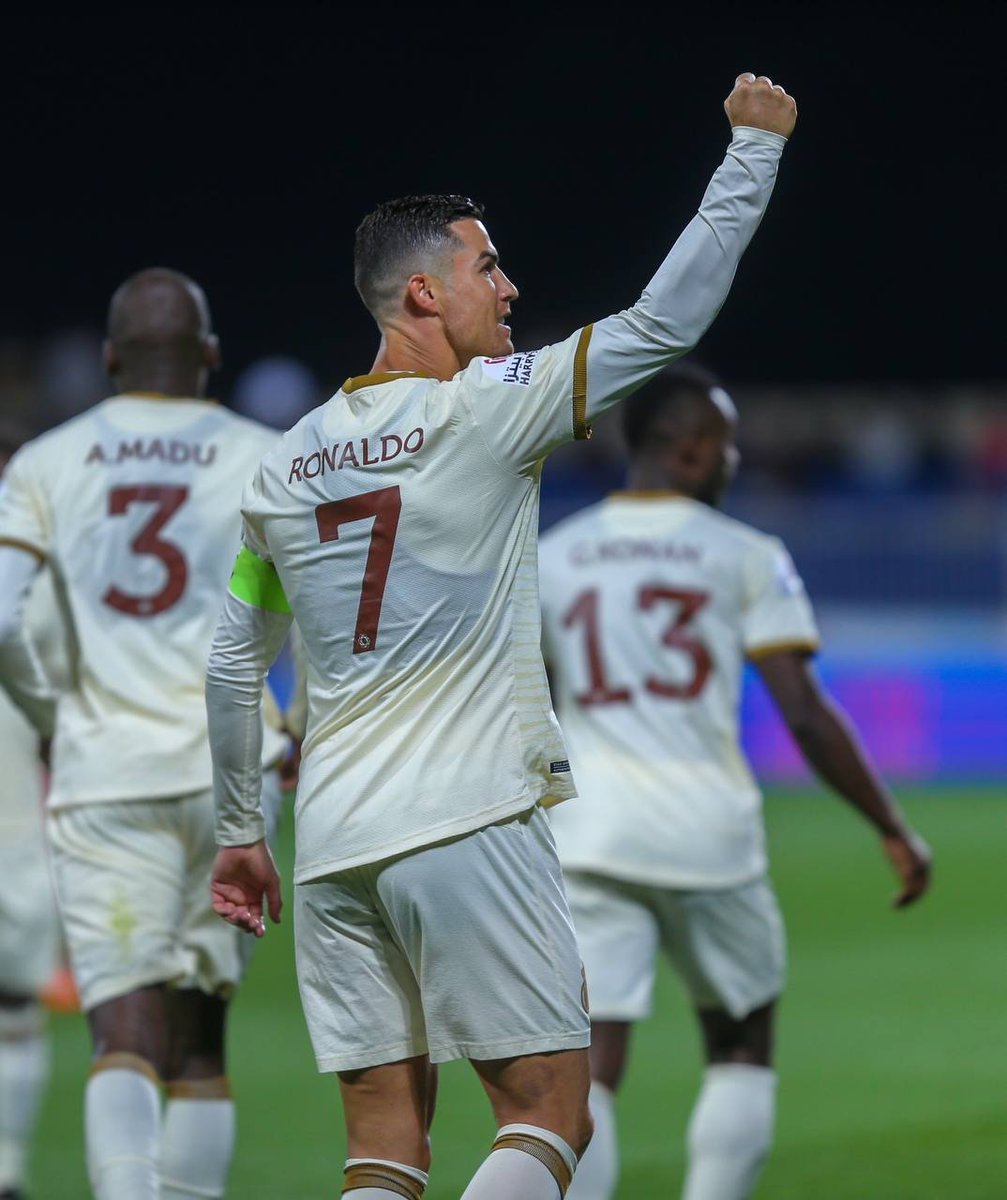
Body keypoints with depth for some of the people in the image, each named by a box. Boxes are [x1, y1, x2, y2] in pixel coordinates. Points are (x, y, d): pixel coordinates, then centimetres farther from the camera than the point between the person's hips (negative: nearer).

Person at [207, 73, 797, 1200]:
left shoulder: (285, 461, 12)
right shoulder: (482, 408, -6)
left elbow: (231, 668, 17)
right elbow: (668, 317, -6)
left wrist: (237, 833, 26)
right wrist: (755, 144, 4)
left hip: (332, 844, 6)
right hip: (466, 821, -6)